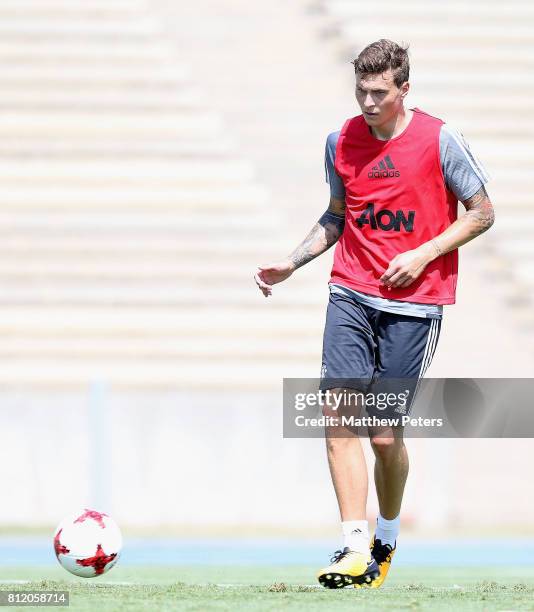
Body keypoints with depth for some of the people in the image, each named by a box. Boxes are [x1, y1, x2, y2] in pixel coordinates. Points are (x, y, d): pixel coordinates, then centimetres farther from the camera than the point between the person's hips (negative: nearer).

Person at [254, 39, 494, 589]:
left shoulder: (439, 140, -6)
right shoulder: (341, 141, 6)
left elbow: (481, 213, 0)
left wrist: (422, 256, -11)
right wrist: (292, 263, 8)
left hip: (414, 301, -3)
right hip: (351, 294, 3)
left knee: (386, 434, -2)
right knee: (339, 413, -13)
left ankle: (387, 538, 24)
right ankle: (355, 550, -14)